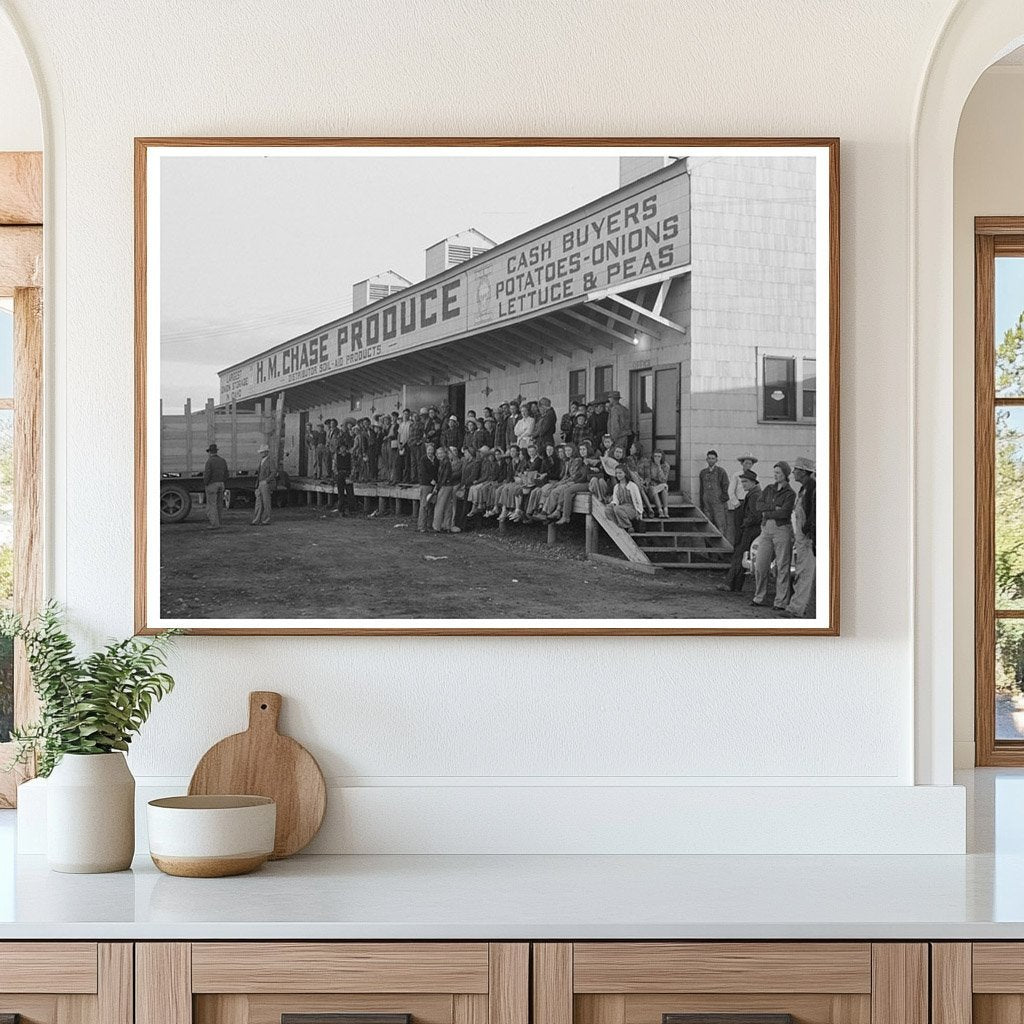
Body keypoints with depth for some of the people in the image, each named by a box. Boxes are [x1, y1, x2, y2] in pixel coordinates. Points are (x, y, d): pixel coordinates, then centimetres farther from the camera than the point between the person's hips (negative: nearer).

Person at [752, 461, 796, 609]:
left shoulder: (790, 493, -1)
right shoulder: (769, 489, 15)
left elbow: (785, 512, -14)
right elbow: (760, 506, 1)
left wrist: (767, 513, -4)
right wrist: (775, 508, -12)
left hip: (782, 529, -5)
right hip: (766, 529, 5)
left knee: (782, 567, -4)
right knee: (760, 565, 3)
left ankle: (781, 602, -1)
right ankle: (760, 598, 13)